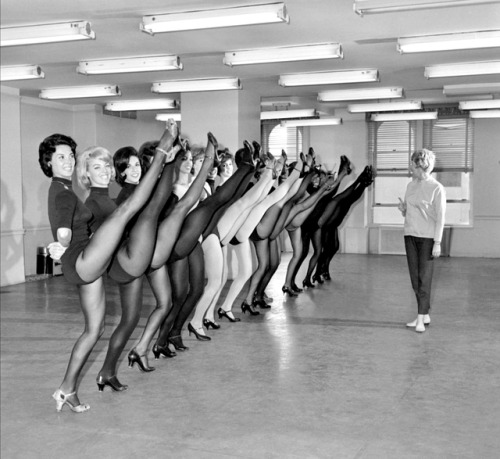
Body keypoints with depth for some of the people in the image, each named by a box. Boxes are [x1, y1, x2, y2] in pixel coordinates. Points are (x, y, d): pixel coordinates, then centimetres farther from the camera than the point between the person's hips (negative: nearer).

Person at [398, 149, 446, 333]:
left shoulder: (436, 188, -9)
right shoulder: (411, 185, 10)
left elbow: (440, 217, -9)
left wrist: (437, 243, -13)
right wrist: (402, 209, -4)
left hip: (427, 237, -6)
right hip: (410, 235, 6)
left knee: (424, 278, -4)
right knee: (415, 278, 8)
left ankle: (421, 318, -1)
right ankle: (425, 315, 17)